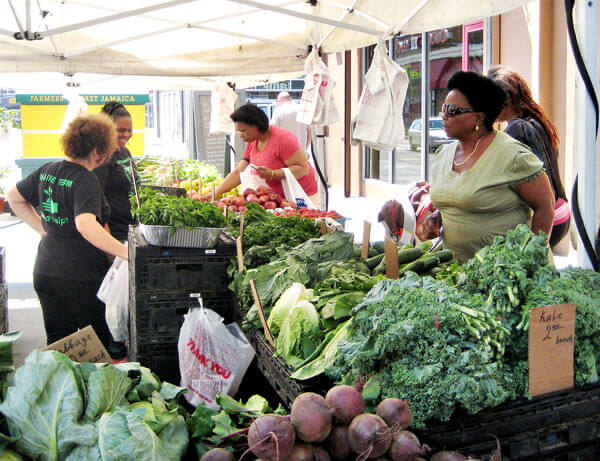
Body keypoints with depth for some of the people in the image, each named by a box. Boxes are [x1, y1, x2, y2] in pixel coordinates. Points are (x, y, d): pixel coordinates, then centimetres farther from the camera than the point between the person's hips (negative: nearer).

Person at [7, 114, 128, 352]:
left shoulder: (47, 171, 7)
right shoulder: (85, 180, -16)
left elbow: (13, 196, 21)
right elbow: (85, 225, -31)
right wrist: (126, 252, -30)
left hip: (45, 271, 7)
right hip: (80, 276, -7)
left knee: (57, 343, 15)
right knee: (99, 342, 6)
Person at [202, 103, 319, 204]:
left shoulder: (282, 139, -18)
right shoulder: (251, 144, 7)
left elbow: (304, 168, -21)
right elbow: (237, 173, 9)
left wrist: (272, 174, -29)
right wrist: (215, 193, 0)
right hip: (278, 198, 7)